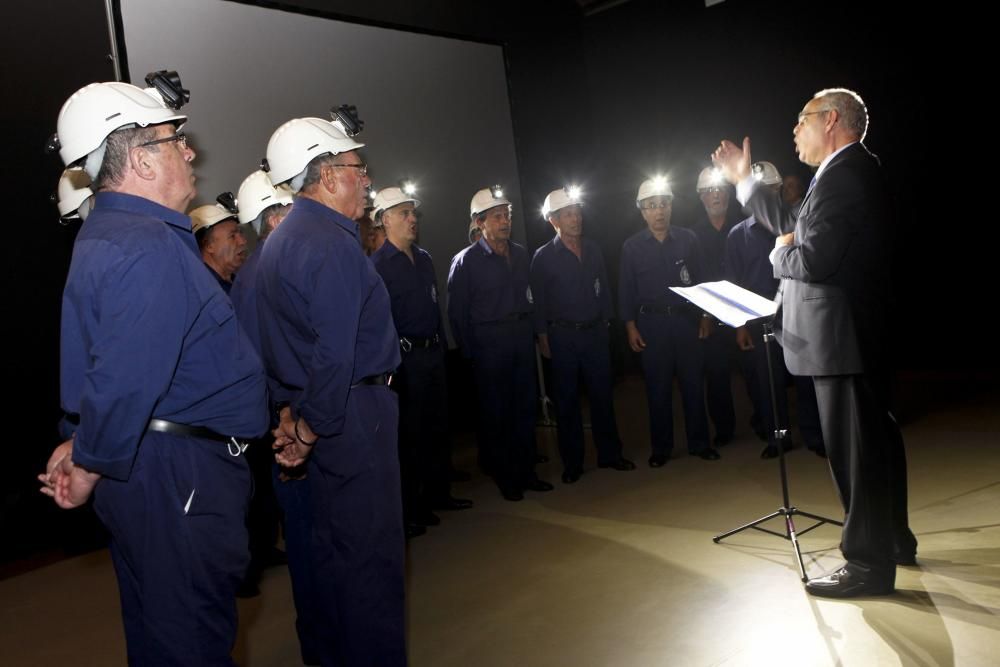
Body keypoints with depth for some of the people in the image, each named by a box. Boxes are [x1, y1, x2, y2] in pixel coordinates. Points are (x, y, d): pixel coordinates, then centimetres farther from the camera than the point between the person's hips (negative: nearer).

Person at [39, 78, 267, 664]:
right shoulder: (151, 246, -21)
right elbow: (126, 379, -26)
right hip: (178, 476, -10)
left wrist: (82, 443, 18)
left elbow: (99, 364, 18)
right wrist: (89, 469, -11)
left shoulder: (107, 232, 14)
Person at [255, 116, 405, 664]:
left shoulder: (277, 244, 14)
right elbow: (335, 354, -23)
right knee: (371, 556, 0)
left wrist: (292, 413, 12)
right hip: (353, 415, -10)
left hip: (311, 416, 10)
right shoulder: (334, 244, -17)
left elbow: (276, 343, 14)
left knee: (333, 550, 19)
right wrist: (311, 432, -13)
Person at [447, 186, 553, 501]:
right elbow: (457, 312, -7)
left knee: (526, 406, 11)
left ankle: (526, 472, 23)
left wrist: (531, 331, 5)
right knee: (495, 412, 3)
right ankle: (505, 478, 15)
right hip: (489, 342, -5)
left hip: (522, 336, 5)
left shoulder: (520, 254, 10)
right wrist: (470, 353, -9)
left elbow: (529, 296, 14)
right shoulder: (466, 261, -6)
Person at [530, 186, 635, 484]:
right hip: (563, 336, -3)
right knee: (567, 400, 5)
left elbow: (604, 288, 13)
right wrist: (542, 337, -4)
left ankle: (609, 454, 23)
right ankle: (572, 463, 15)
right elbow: (538, 301, -3)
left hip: (595, 332, 4)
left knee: (602, 394, 10)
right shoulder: (543, 257, -6)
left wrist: (605, 320, 11)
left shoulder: (593, 249, 6)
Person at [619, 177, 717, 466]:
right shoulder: (631, 246, 0)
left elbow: (700, 279, 6)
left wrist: (705, 316, 3)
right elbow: (626, 290, 2)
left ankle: (699, 443, 18)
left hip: (687, 319, 1)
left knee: (694, 383, 5)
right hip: (652, 323, -1)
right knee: (658, 388, 4)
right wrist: (630, 327, -2)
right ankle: (660, 448, 14)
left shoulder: (688, 239, 3)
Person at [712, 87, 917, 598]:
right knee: (874, 436, 19)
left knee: (853, 447, -2)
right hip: (860, 330, 11)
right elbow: (796, 230, 19)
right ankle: (893, 538, 34)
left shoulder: (842, 173, -19)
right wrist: (743, 181, 23)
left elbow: (813, 259, -27)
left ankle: (869, 564, 9)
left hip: (839, 334, -11)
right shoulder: (851, 170, 14)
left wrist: (780, 252, -5)